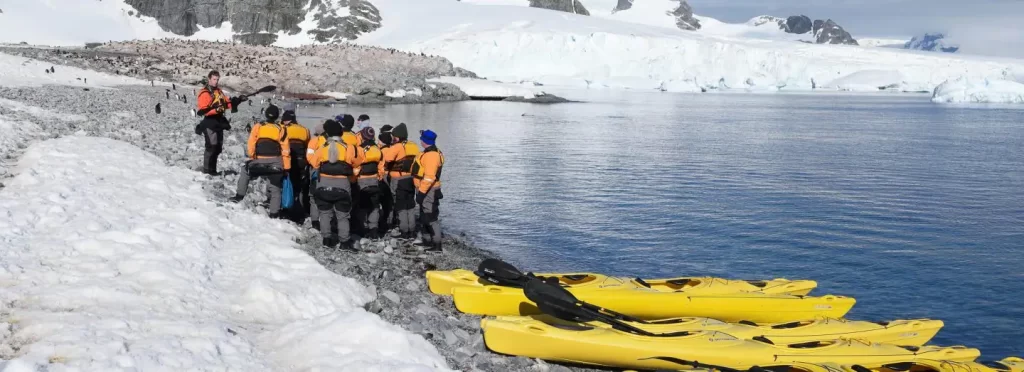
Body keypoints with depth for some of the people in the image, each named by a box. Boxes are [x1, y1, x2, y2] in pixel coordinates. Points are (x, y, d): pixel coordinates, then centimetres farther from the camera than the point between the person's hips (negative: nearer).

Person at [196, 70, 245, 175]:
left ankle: (212, 169, 22)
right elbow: (201, 111, -22)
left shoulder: (219, 91, 14)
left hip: (219, 122, 9)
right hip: (209, 123, -9)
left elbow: (228, 102, 15)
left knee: (218, 147, 13)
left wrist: (238, 101, -2)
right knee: (211, 146, -13)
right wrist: (215, 109, -33)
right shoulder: (204, 93, -13)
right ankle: (207, 170, -5)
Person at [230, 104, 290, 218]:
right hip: (276, 164, 1)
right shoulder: (281, 130, 1)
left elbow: (250, 146, -2)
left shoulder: (257, 127, -1)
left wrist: (252, 157, 13)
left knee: (245, 170, 26)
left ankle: (239, 195, 20)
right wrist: (286, 167, 2)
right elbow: (285, 150, -1)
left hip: (259, 161, -1)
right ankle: (274, 213, 7)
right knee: (275, 188, 11)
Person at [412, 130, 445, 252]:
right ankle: (427, 240, 30)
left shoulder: (431, 155, -21)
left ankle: (437, 244, -8)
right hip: (425, 190, 11)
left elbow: (429, 177, -27)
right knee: (424, 216, 19)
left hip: (428, 191, -11)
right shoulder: (429, 152, 14)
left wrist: (421, 191, -24)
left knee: (430, 217, -10)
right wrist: (421, 190, 24)